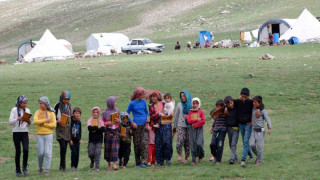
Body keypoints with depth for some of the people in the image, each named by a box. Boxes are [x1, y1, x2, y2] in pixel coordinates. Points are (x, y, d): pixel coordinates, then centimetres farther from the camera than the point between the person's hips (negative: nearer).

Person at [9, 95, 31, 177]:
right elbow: (10, 122, -8)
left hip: (25, 132, 3)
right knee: (18, 152, -1)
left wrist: (28, 122, -9)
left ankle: (24, 167, 4)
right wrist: (18, 119, -23)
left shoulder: (27, 110, 8)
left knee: (26, 149, -15)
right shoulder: (14, 110, -3)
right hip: (16, 132, -2)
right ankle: (18, 171, 8)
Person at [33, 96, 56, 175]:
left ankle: (47, 170, -4)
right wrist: (45, 120, -14)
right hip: (39, 135, 1)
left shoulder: (51, 113, 2)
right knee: (40, 153, 0)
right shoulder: (38, 112, 6)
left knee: (48, 153, -7)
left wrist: (43, 124, -11)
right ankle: (40, 168, 19)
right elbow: (35, 121, -10)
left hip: (48, 135, -1)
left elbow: (54, 125, -5)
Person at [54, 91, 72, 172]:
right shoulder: (58, 106, -5)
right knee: (63, 147, -16)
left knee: (65, 148, 8)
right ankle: (63, 166, -12)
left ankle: (61, 166, 16)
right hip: (60, 129, -5)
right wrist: (57, 121, -19)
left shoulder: (69, 105, 12)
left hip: (67, 128, 5)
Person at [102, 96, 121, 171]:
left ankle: (114, 164, -11)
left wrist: (118, 121, -6)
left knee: (115, 147, -8)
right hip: (108, 131, -1)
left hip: (115, 131, 2)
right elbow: (103, 122, 4)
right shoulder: (105, 112, 0)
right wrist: (107, 123, -16)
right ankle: (109, 164, 12)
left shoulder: (116, 111, 8)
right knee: (108, 147, 2)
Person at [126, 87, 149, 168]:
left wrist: (147, 117, 2)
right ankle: (138, 163, 11)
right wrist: (132, 123, -6)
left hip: (144, 125, 2)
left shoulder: (143, 102, 10)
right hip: (136, 125, -2)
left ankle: (144, 162, -16)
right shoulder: (132, 103, 0)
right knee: (137, 144, 2)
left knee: (144, 143, -12)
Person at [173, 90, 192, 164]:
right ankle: (180, 156, -13)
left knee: (187, 143, 1)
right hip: (180, 126, 0)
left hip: (189, 126, 0)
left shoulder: (192, 105, 4)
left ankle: (186, 158, 9)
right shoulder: (179, 105, 9)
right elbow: (176, 116, 14)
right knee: (180, 141, -17)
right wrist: (174, 126, 15)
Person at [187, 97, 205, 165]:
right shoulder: (190, 112, 9)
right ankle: (193, 160, 2)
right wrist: (197, 120, -12)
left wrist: (195, 124, -9)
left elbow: (203, 121, -8)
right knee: (193, 144, -2)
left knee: (199, 143, -16)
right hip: (192, 129, 2)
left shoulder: (201, 112, 2)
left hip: (199, 129, -2)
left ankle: (200, 156, 11)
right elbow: (189, 121, -4)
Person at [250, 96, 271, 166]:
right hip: (253, 130, 4)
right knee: (252, 145, -5)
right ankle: (258, 156, 21)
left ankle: (259, 161, 7)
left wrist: (269, 128, -18)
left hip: (260, 130, -4)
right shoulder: (252, 109, 6)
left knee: (259, 146, -2)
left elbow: (267, 119, -8)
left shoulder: (262, 111, -7)